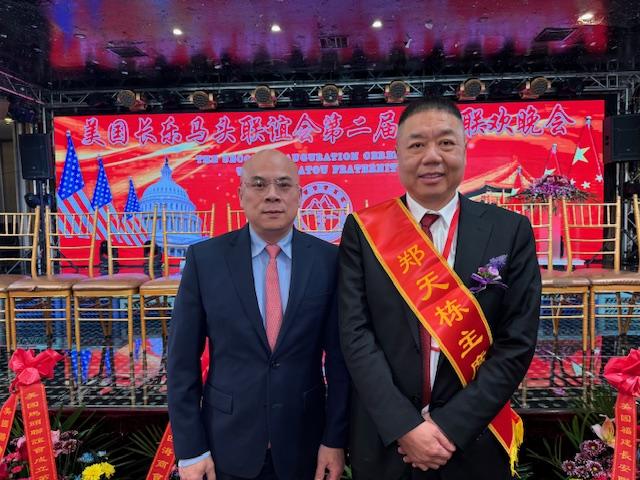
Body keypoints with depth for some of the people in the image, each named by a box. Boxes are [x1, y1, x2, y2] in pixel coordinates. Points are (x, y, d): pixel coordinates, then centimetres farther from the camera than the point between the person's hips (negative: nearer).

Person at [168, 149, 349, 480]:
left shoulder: (328, 259, -8)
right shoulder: (205, 258, -8)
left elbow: (339, 357, -4)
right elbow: (183, 360, -5)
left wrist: (335, 439, -4)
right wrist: (190, 448, -5)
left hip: (304, 444, 1)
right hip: (227, 443, 0)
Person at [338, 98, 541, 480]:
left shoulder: (510, 231, -6)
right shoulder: (362, 230, -6)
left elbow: (517, 343, -8)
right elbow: (355, 334, -10)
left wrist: (452, 427, -13)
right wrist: (405, 426, -15)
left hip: (472, 442, 0)